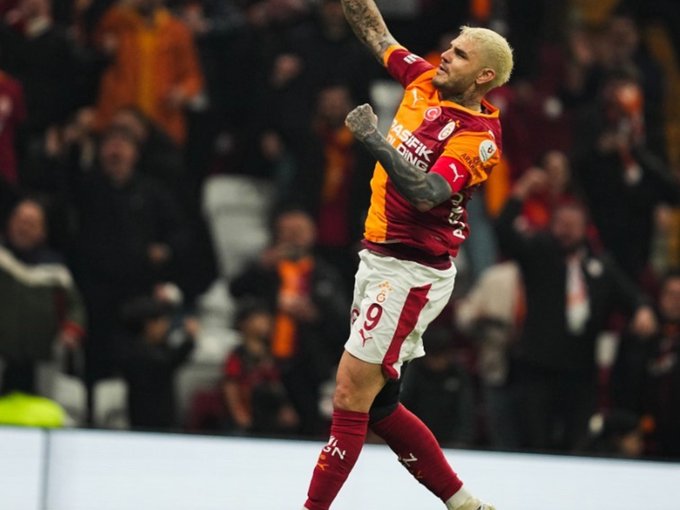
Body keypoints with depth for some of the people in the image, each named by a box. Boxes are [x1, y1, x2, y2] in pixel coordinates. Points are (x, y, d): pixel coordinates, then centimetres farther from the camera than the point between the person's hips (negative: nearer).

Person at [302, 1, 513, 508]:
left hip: (411, 272, -9)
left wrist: (376, 141, -37)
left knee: (351, 393, -11)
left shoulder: (478, 135, -16)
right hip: (379, 259, 9)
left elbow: (426, 194, -30)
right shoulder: (424, 82, 6)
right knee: (376, 405, 11)